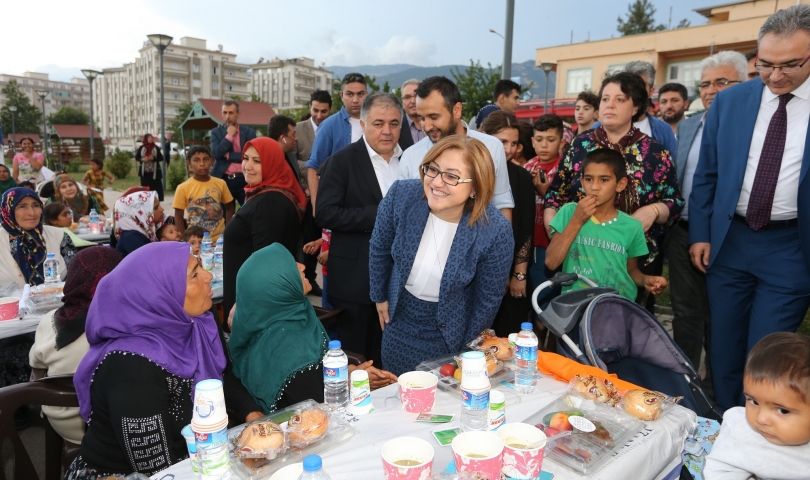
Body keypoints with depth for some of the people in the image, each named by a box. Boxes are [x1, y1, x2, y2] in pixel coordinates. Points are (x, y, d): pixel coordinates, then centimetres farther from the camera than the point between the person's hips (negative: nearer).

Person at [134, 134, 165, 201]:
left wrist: (153, 158, -15)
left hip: (154, 171, -1)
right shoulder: (141, 148, 5)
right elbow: (136, 157, 9)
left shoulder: (156, 148, 2)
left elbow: (161, 158, 2)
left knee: (155, 186, -3)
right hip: (144, 171, 1)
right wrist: (142, 159, -11)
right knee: (145, 187, 4)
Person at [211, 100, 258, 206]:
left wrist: (228, 155, -9)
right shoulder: (216, 132, 6)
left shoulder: (249, 132, 3)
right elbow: (216, 154, -8)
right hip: (223, 180, 1)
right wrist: (229, 135, -9)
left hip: (244, 180, -1)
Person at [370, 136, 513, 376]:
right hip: (399, 318, 3)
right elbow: (380, 250, -3)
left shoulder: (495, 231, -27)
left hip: (450, 329, -2)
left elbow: (488, 299, -12)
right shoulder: (401, 196, -22)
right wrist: (380, 296, 8)